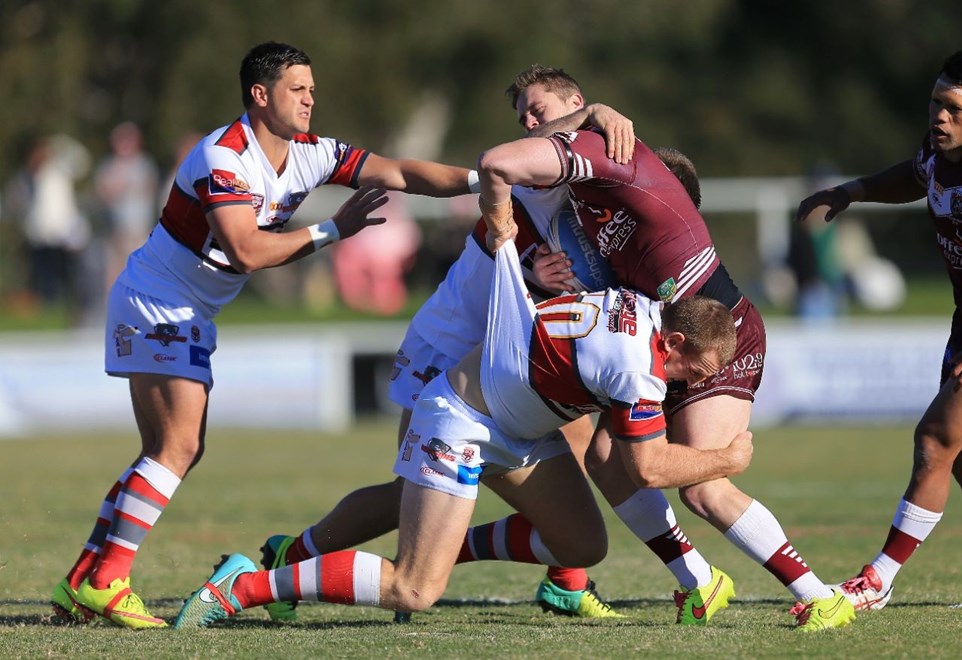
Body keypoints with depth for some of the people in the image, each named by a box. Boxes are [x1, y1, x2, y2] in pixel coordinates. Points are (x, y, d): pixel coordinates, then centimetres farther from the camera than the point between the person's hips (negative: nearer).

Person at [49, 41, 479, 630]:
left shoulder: (310, 154, 1)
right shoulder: (222, 156, -22)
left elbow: (401, 173, -8)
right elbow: (247, 251, -30)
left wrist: (479, 179, -21)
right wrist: (333, 230, -26)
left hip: (190, 316, 9)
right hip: (155, 305, -9)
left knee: (173, 451, 7)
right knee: (178, 447, -16)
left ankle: (81, 584, 7)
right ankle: (105, 584, -16)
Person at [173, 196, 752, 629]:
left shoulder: (645, 306, -4)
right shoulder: (638, 365, -29)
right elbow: (650, 468, -19)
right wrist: (728, 460, -8)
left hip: (521, 431, 10)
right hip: (460, 421, -10)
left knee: (585, 545, 6)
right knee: (414, 592, -15)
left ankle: (450, 547, 18)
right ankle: (245, 585, -10)